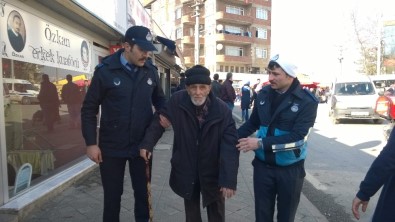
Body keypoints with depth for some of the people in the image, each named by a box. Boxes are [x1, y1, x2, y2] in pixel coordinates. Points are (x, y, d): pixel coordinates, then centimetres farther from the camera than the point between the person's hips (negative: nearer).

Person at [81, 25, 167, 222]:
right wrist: (91, 143, -9)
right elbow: (89, 108, -6)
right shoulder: (105, 71, -10)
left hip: (142, 145, 3)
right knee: (112, 195, 16)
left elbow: (159, 98, 13)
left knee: (143, 193, 16)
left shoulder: (150, 70, -1)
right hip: (111, 147, -2)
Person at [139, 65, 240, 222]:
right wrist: (147, 143, -15)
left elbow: (230, 146, -22)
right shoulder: (177, 101, -16)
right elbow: (159, 121, -2)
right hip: (186, 170, 1)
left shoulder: (222, 110, -20)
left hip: (213, 172, -1)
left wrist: (228, 179, -28)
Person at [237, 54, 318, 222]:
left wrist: (261, 143, -26)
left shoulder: (307, 101, -14)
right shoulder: (263, 94, -2)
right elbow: (253, 123, 10)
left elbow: (297, 138, -22)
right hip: (263, 165, 3)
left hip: (290, 169, -2)